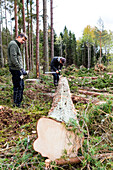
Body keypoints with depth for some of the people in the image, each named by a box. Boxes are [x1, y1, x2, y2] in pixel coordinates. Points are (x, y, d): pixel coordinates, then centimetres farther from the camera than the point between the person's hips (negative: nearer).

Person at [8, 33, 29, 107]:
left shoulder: (17, 45, 21)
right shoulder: (13, 44, -11)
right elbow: (13, 58, -20)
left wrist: (23, 71, 18)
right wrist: (19, 68, -20)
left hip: (19, 69, 10)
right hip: (16, 69, -10)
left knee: (21, 86, 15)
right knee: (17, 87, -6)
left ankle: (19, 102, 24)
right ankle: (16, 104, 2)